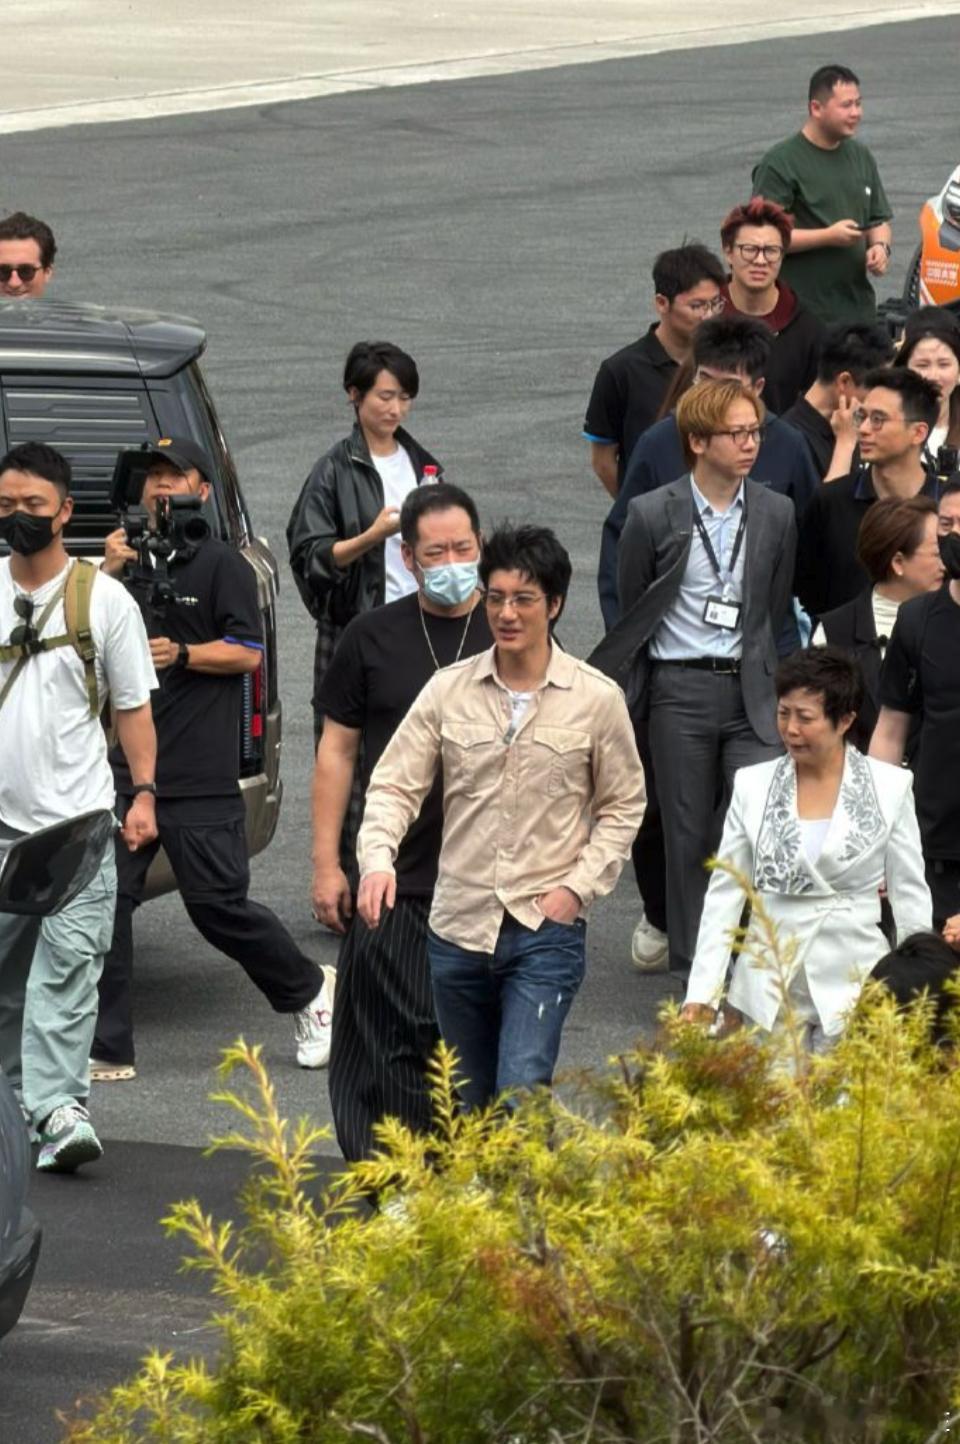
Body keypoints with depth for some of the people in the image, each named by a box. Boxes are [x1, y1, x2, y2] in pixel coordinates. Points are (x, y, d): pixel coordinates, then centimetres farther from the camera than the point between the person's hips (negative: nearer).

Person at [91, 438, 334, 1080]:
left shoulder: (222, 565, -1)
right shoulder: (134, 562, 17)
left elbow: (247, 653, -6)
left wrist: (181, 655, -19)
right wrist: (108, 574, -3)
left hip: (201, 779, -6)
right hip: (126, 769, 6)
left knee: (218, 906, -3)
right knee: (104, 902, -4)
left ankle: (310, 991, 21)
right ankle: (108, 1050, -2)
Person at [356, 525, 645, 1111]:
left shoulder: (596, 699, -2)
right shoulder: (449, 691, 2)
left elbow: (623, 806, 7)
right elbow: (396, 785, 2)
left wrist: (579, 887, -6)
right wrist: (378, 859, -18)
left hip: (546, 931, -3)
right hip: (459, 928, 3)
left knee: (521, 1093, -18)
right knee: (471, 1104, 13)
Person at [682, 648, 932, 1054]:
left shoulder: (890, 788, 0)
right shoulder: (753, 785, 4)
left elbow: (910, 897, 5)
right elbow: (724, 893, 6)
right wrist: (701, 994, 0)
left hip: (854, 986, -2)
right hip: (770, 986, 2)